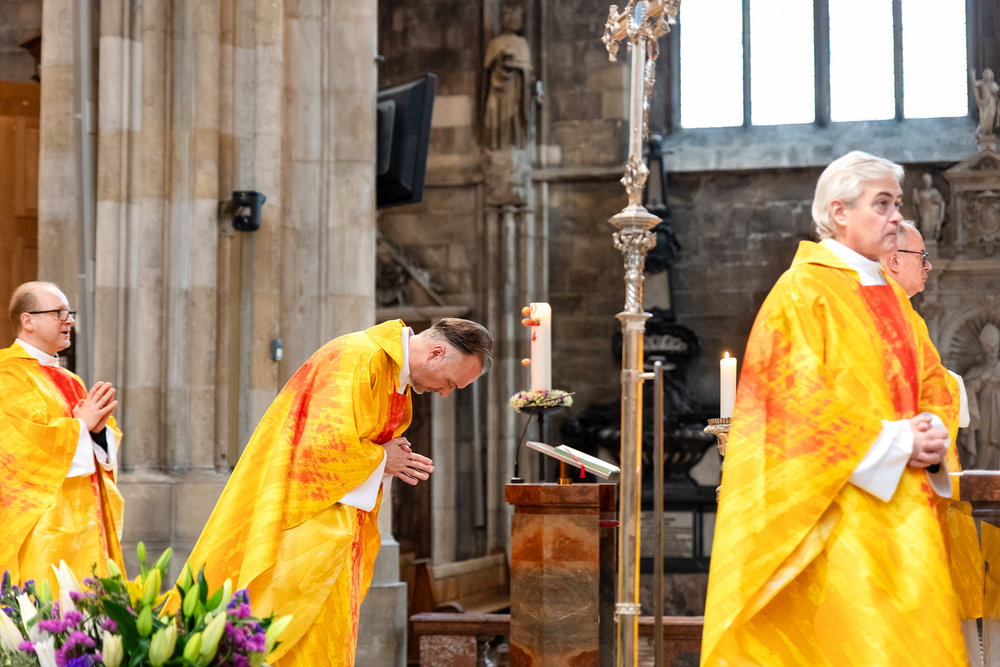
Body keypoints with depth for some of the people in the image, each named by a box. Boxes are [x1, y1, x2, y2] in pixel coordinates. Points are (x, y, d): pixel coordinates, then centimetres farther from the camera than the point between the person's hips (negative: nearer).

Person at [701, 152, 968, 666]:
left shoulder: (890, 296, 18)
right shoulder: (802, 290, -7)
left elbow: (934, 386, 18)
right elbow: (803, 397, -16)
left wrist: (934, 433, -4)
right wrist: (894, 442, -15)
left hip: (902, 501, 8)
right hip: (841, 505, -8)